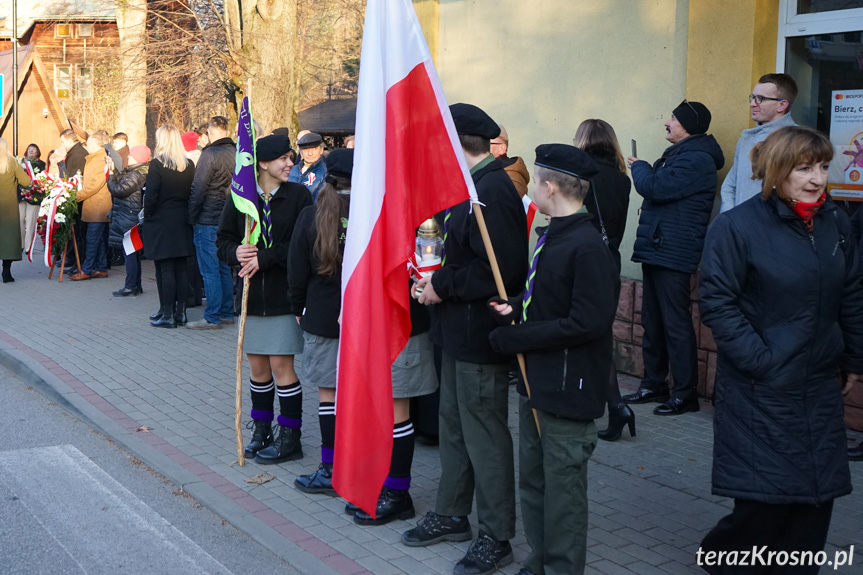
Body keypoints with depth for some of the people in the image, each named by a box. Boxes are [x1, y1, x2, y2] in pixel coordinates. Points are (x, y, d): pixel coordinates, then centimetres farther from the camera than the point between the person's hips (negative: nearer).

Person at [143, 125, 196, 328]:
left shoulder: (157, 164, -13)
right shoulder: (189, 165, 2)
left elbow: (151, 196, -15)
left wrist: (147, 215, 0)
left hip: (162, 223, -5)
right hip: (182, 222, 5)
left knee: (165, 269, -1)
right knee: (181, 268, 9)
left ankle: (167, 314, 2)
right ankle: (180, 312, 14)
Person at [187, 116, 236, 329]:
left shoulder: (210, 154, -14)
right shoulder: (236, 153, 6)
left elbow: (198, 189, -14)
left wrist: (191, 217, -6)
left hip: (208, 220, -7)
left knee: (210, 270, -3)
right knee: (224, 268, 14)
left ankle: (212, 318, -1)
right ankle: (227, 313, 20)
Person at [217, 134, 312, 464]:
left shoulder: (298, 196, -5)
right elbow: (223, 241, 7)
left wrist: (264, 258, -18)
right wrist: (236, 253, -15)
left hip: (284, 294, -3)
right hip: (251, 294, 3)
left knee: (281, 365, -2)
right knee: (257, 365, 11)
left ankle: (289, 437, 10)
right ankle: (261, 431, 26)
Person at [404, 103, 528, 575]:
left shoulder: (492, 191, -21)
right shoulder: (473, 186, 12)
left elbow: (501, 269, -28)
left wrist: (444, 284, -18)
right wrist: (435, 275, 5)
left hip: (479, 336, -10)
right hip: (459, 331, 11)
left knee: (484, 435, 0)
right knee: (454, 425, 19)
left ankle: (496, 537, 13)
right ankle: (452, 515, 34)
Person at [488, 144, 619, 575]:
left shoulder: (587, 248, -21)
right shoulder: (551, 236, 10)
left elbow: (587, 323, -25)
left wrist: (514, 338, -20)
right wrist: (516, 310, 0)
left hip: (568, 389, -10)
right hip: (537, 382, 10)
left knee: (563, 490, 3)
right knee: (532, 482, 19)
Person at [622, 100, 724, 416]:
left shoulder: (696, 159, -15)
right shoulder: (679, 154, 19)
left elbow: (656, 188, -21)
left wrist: (639, 166, -4)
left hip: (674, 254, -11)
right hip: (657, 249, 11)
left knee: (675, 322, -6)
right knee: (653, 320, 15)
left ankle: (685, 393, 1)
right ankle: (653, 384, 24)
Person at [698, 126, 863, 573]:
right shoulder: (736, 226, -12)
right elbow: (716, 301, -13)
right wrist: (758, 360, -17)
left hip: (820, 388, 6)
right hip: (761, 393, -5)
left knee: (817, 496, 8)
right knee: (766, 500, -2)